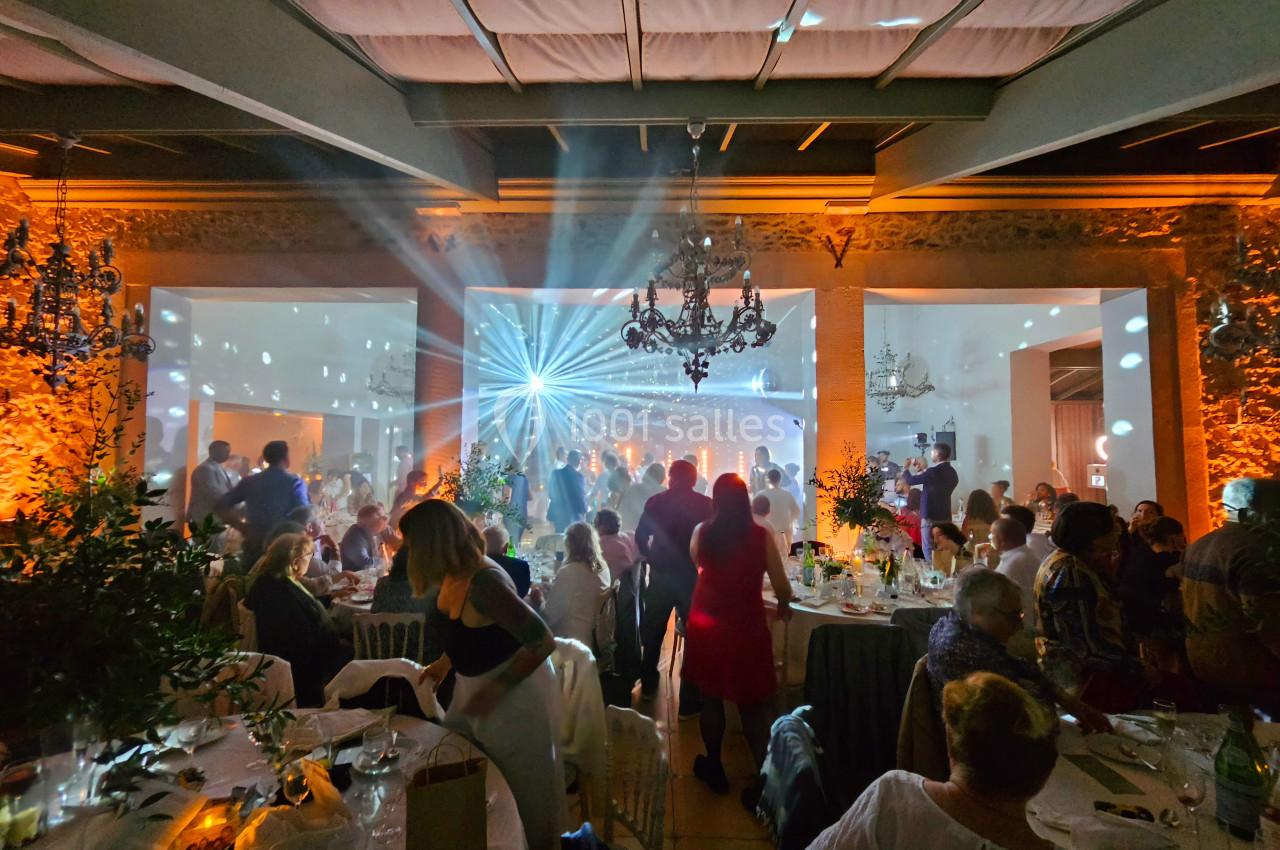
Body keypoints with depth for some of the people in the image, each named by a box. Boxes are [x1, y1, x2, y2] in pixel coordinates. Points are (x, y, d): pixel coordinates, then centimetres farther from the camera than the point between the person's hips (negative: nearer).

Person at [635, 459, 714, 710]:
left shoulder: (656, 502, -4)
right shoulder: (705, 504, -7)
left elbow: (640, 537, -4)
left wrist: (653, 558, 11)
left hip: (661, 574, 2)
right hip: (693, 576, -2)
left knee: (652, 632, 21)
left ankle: (648, 684, 38)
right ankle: (690, 700, 14)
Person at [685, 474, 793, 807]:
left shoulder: (701, 532, -9)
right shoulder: (760, 535, -14)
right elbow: (782, 587, -7)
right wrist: (784, 606, 14)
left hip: (706, 626, 2)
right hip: (747, 627, -1)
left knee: (711, 699, 19)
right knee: (753, 705, 14)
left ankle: (715, 770, 37)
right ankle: (766, 781, 18)